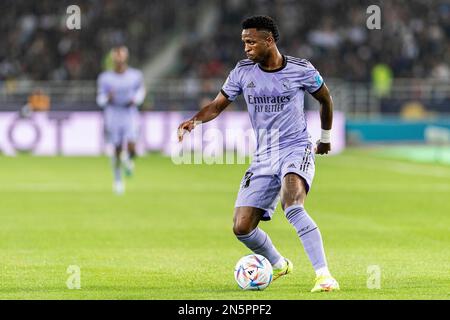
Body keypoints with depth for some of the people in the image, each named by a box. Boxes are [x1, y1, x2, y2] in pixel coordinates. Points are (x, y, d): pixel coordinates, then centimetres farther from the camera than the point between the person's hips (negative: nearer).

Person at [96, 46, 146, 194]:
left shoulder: (135, 75, -1)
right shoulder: (105, 78, -3)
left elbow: (141, 90, 15)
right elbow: (100, 99, 2)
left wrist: (135, 99, -5)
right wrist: (107, 98, -20)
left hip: (130, 115, 0)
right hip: (113, 116, 0)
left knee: (131, 147, -18)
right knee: (117, 149, 3)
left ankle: (128, 160, 20)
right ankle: (118, 179, 25)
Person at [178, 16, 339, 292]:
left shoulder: (301, 70, -5)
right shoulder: (243, 71, 2)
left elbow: (325, 98, 13)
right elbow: (218, 105, 8)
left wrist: (326, 137, 23)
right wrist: (195, 120, -13)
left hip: (297, 150, -4)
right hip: (264, 157, 4)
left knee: (292, 207, -34)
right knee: (242, 228, -5)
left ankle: (324, 276, -33)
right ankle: (279, 264, 25)